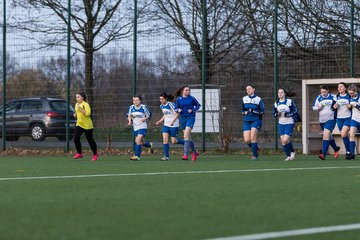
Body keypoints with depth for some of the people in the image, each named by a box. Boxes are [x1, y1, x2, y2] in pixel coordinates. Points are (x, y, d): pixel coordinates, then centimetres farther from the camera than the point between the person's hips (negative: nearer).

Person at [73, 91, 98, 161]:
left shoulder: (86, 105, -13)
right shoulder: (76, 104, 11)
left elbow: (87, 113, -26)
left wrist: (80, 109, -29)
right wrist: (75, 114, 8)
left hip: (87, 125, -6)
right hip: (79, 124, 6)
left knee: (90, 140, 3)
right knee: (76, 138, -12)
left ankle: (95, 154, 20)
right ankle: (79, 153, -2)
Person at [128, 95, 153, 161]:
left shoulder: (143, 107, -7)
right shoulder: (131, 107, 2)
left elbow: (148, 115, 2)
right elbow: (129, 116, 14)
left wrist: (145, 118, -18)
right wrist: (130, 121, -6)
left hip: (142, 127, -5)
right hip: (135, 127, 5)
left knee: (138, 140, -20)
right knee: (142, 142, 13)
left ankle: (137, 156, -18)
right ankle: (150, 145, 46)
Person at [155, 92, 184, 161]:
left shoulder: (171, 104, -15)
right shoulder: (161, 106, 7)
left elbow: (176, 114, -15)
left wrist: (172, 121, -27)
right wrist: (160, 121, 11)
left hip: (174, 125, -6)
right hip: (166, 125, 6)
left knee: (174, 141, -3)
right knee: (165, 139, -9)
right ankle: (166, 156, -8)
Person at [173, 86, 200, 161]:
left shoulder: (191, 98, -4)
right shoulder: (178, 99, 3)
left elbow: (198, 105, 8)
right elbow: (175, 108, 10)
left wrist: (192, 110, -9)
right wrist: (178, 110, -13)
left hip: (190, 118, -4)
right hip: (183, 118, 4)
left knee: (186, 136, -18)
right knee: (188, 137, 10)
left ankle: (185, 154, -21)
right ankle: (195, 152, 29)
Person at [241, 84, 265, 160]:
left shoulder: (258, 99, -3)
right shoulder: (244, 99, 8)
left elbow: (262, 111, -4)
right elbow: (242, 109, 19)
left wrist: (254, 111, -19)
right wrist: (244, 112, -3)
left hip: (256, 121, -4)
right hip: (247, 121, 4)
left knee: (253, 137, -20)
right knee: (247, 140, -7)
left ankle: (255, 155, -6)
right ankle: (256, 148, 23)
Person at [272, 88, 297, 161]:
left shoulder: (289, 101, -8)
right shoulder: (276, 103, 6)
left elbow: (295, 112, -8)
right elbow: (274, 113, 14)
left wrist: (286, 114, -20)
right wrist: (277, 114, -9)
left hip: (289, 123, -5)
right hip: (281, 124, 5)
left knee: (285, 140, -16)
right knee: (283, 141, -1)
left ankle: (292, 151, 10)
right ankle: (288, 156, 13)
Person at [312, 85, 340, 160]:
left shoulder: (333, 97, -3)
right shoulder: (318, 98, 5)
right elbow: (314, 107, 12)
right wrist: (319, 107, -9)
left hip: (330, 119, -5)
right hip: (322, 120, 5)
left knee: (326, 135, -18)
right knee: (329, 136, 17)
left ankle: (324, 154, -23)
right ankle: (336, 149, 42)